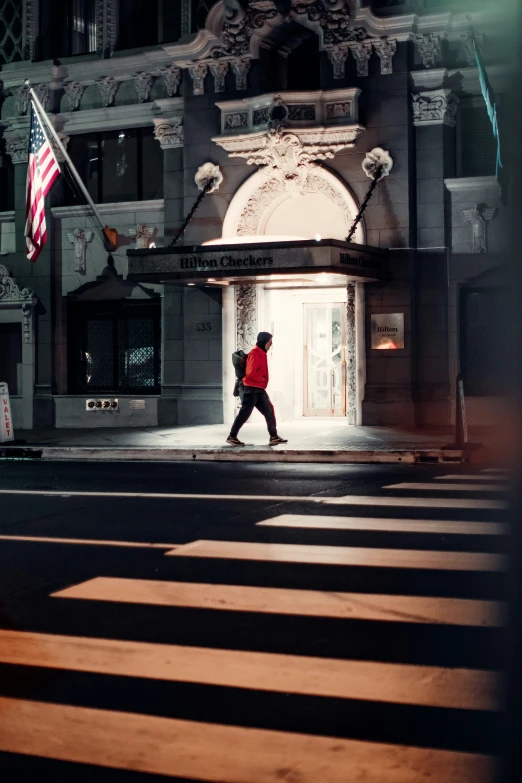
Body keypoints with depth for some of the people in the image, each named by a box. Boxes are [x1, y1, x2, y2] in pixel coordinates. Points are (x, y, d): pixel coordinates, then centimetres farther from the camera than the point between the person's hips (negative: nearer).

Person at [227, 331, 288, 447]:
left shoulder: (261, 353, 16)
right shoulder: (255, 353, -15)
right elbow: (251, 372, -21)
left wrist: (263, 379, 10)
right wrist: (263, 378, -10)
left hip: (259, 389, 10)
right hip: (252, 389, -10)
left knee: (269, 411, 6)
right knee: (244, 413, -6)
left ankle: (274, 437, 6)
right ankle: (232, 437, 1)